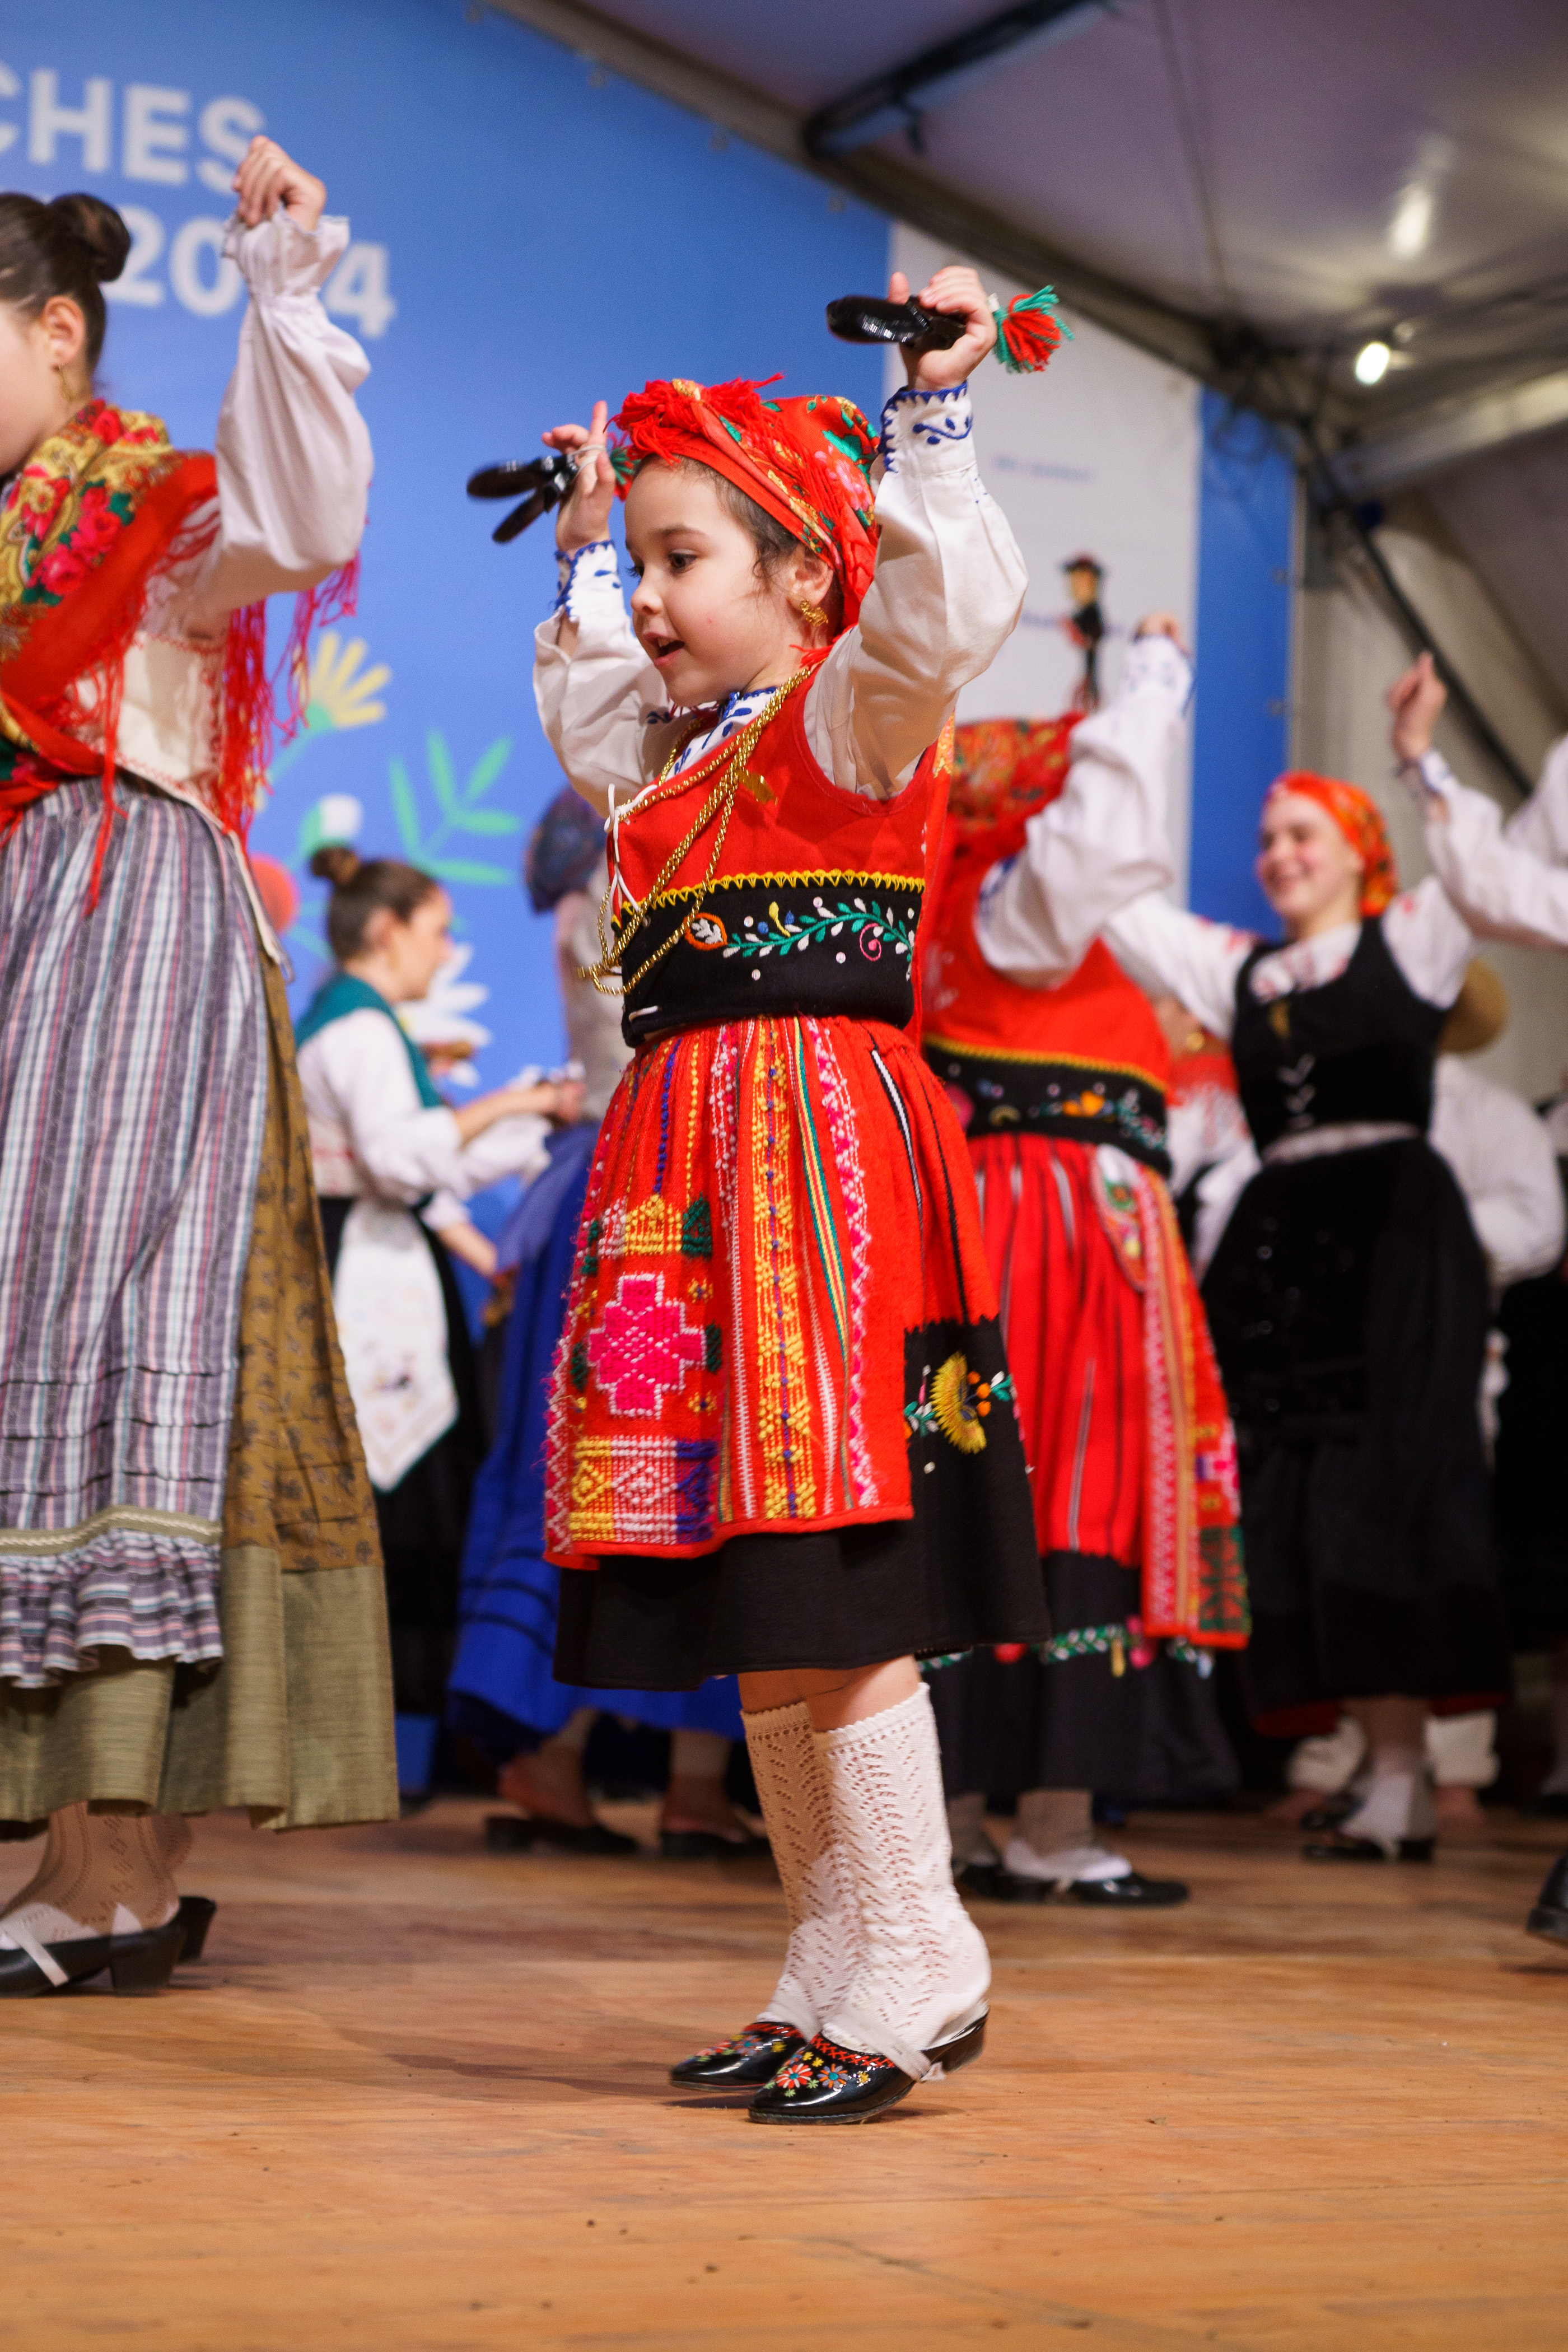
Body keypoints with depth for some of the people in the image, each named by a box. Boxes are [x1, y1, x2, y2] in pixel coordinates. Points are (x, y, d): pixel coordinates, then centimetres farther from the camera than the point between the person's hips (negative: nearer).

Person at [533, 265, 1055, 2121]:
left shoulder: (847, 721, -2)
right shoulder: (683, 762, 22)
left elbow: (949, 604, -22)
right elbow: (582, 703, 45)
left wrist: (929, 421, -16)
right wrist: (581, 549, 43)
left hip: (816, 1147, -9)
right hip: (689, 1175, 9)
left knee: (826, 1596, -12)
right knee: (753, 1628, 9)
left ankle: (917, 1978, -6)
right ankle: (833, 1970, 16)